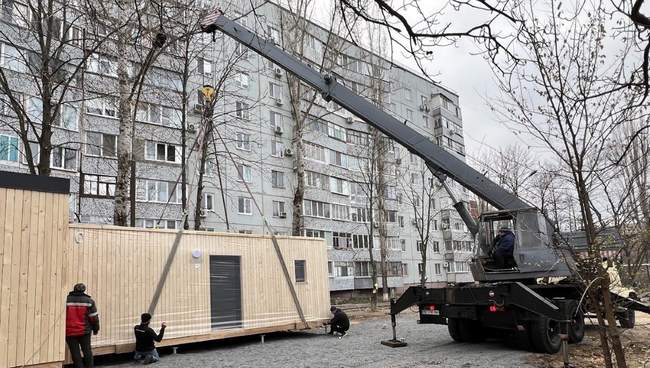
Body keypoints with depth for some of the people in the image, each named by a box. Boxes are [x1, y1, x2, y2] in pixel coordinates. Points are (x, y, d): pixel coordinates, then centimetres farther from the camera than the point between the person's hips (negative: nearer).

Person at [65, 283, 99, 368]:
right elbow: (94, 317, -3)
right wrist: (96, 329, 11)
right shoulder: (89, 301, -4)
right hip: (84, 332, 0)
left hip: (70, 332, 0)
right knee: (87, 351, 13)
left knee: (75, 353, 6)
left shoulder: (66, 300, -3)